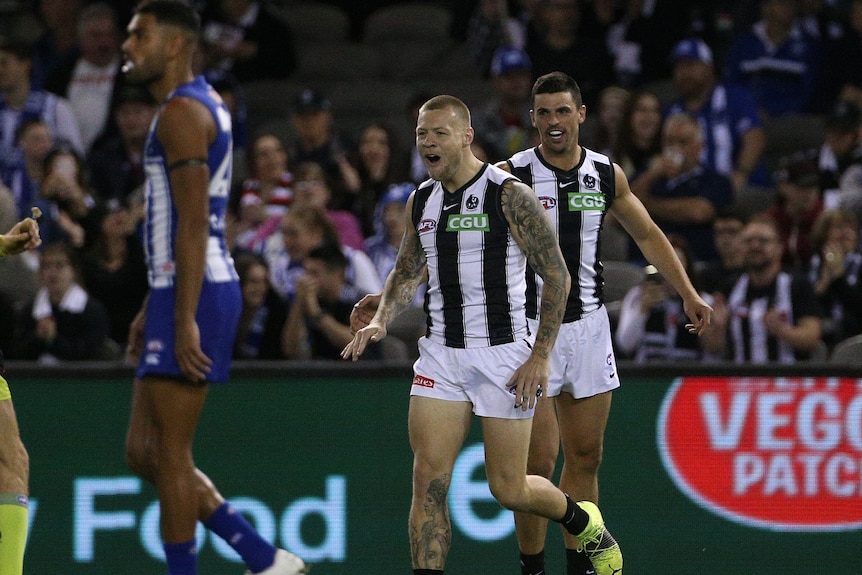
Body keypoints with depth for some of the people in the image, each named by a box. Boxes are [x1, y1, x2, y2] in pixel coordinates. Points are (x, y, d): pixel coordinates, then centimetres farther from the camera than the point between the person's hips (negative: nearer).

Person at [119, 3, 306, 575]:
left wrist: (184, 320, -23)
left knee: (168, 457, -6)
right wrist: (154, 308, 25)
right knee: (144, 452, 11)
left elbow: (193, 223, -20)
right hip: (179, 292, 10)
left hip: (195, 294, -10)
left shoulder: (181, 111, -12)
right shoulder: (205, 104, 20)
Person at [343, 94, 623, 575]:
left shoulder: (510, 195, -11)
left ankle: (586, 523, 32)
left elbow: (557, 277, -9)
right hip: (442, 354, 5)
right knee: (429, 481, -7)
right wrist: (380, 321, 3)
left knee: (509, 489, 2)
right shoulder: (422, 201, 9)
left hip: (504, 353, -5)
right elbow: (408, 272, 22)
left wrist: (541, 356, -13)